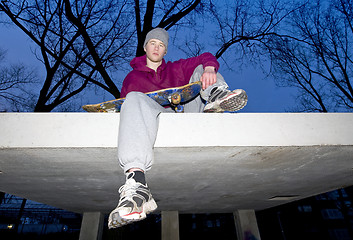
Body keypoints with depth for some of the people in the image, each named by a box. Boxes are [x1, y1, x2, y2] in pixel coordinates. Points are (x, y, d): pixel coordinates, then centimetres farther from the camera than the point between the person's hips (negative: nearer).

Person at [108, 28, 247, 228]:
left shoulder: (176, 69, 25)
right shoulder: (132, 77, 25)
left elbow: (206, 58, 10)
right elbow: (122, 104, 20)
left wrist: (209, 69, -14)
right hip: (160, 120, -2)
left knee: (201, 69, 4)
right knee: (135, 98, -32)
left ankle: (216, 95, -35)